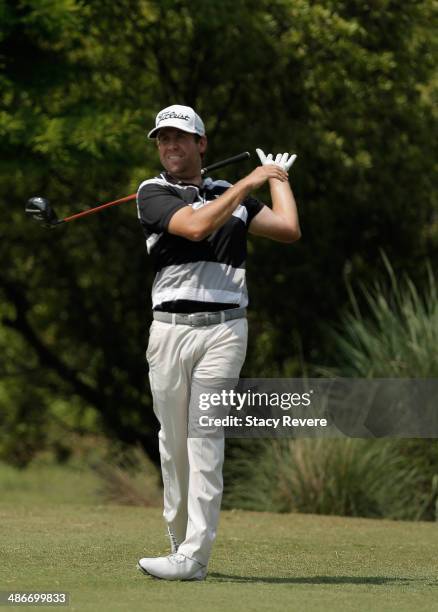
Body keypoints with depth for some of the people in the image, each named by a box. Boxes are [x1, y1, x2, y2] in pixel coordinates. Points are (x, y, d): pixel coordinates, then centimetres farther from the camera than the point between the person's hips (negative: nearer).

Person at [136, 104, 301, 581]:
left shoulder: (232, 194, 16)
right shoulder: (152, 193, 5)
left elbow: (288, 229, 8)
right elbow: (195, 226, -13)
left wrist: (278, 176, 20)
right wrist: (249, 182, -5)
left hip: (223, 330, 0)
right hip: (170, 328, 0)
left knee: (205, 439, -10)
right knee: (173, 442, 4)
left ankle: (193, 557, -16)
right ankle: (180, 540, 16)